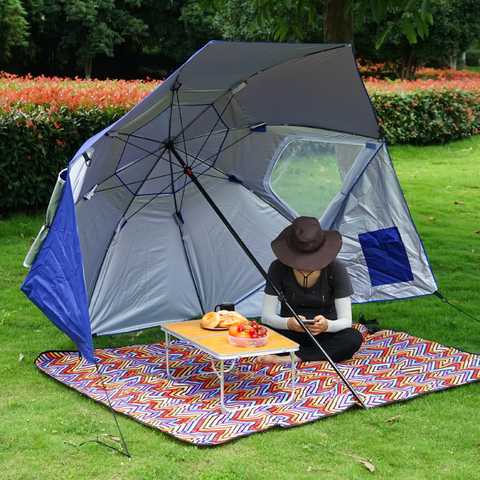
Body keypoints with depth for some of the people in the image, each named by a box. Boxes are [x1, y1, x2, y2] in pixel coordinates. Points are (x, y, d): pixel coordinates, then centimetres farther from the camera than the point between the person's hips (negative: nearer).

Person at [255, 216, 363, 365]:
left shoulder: (336, 270, -15)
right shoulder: (279, 268, -14)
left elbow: (345, 320, -16)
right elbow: (267, 315, -14)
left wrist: (327, 325, -40)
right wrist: (288, 323, -37)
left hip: (324, 334, 1)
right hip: (291, 334, 0)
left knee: (354, 338, -32)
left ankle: (287, 358, -30)